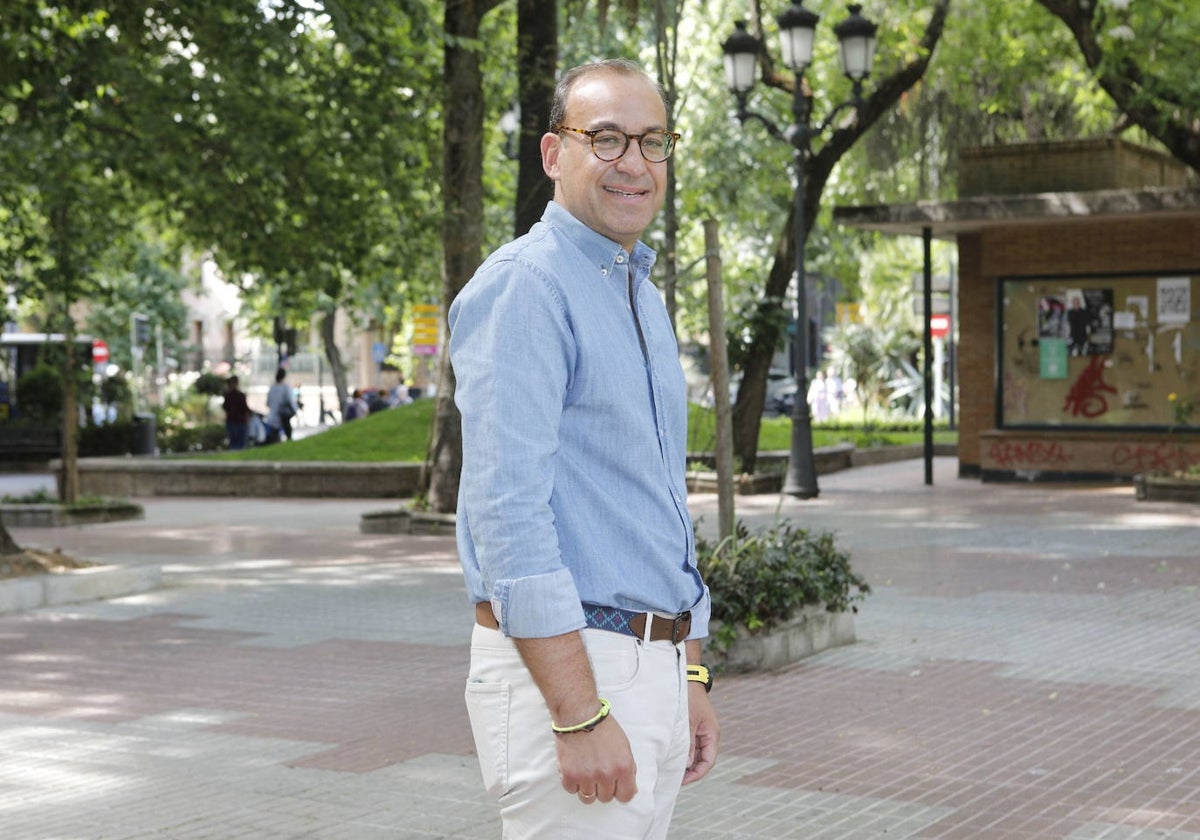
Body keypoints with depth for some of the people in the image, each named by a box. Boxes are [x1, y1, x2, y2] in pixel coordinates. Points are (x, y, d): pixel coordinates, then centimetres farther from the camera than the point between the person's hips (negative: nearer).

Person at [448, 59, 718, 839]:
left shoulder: (645, 299, 17)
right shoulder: (522, 286, -13)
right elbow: (506, 509, -21)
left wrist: (691, 678, 18)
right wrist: (582, 716, -24)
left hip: (654, 667, 9)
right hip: (560, 667, -9)